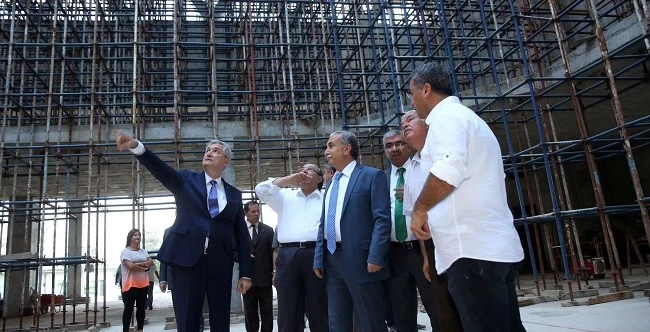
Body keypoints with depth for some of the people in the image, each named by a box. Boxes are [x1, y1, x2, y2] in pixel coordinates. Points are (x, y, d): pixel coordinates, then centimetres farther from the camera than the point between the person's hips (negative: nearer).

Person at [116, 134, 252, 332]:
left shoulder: (234, 194, 12)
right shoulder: (186, 180, 9)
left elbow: (242, 235, 10)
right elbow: (161, 170, -10)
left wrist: (245, 273, 4)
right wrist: (136, 146, -29)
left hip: (220, 264, 2)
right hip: (187, 259, -1)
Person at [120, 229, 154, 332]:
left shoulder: (143, 251, 15)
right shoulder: (125, 251, -4)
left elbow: (151, 262, 2)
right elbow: (131, 266, -17)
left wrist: (139, 264, -13)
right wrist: (145, 266, -7)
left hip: (143, 284, 6)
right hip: (130, 284, -6)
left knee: (141, 307, 10)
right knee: (128, 308, -1)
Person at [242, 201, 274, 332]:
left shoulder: (268, 230, 6)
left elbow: (273, 252, 5)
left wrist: (274, 272, 0)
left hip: (265, 276, 1)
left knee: (267, 310, 7)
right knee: (250, 310, 9)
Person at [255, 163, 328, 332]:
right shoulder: (285, 196, 21)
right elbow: (260, 190, 10)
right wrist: (288, 180, 2)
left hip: (317, 254, -2)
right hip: (288, 256, 2)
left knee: (319, 311, 3)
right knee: (288, 313, 4)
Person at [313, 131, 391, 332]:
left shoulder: (372, 176, -2)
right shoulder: (331, 183, 20)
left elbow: (382, 219, -11)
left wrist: (375, 257, -19)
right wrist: (319, 259, 13)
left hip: (359, 260, -7)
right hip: (331, 260, 7)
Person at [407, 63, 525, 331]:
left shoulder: (447, 116, -5)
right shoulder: (468, 117, 25)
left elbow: (449, 170, -23)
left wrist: (420, 209, -10)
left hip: (471, 249, -10)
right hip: (495, 246, 10)